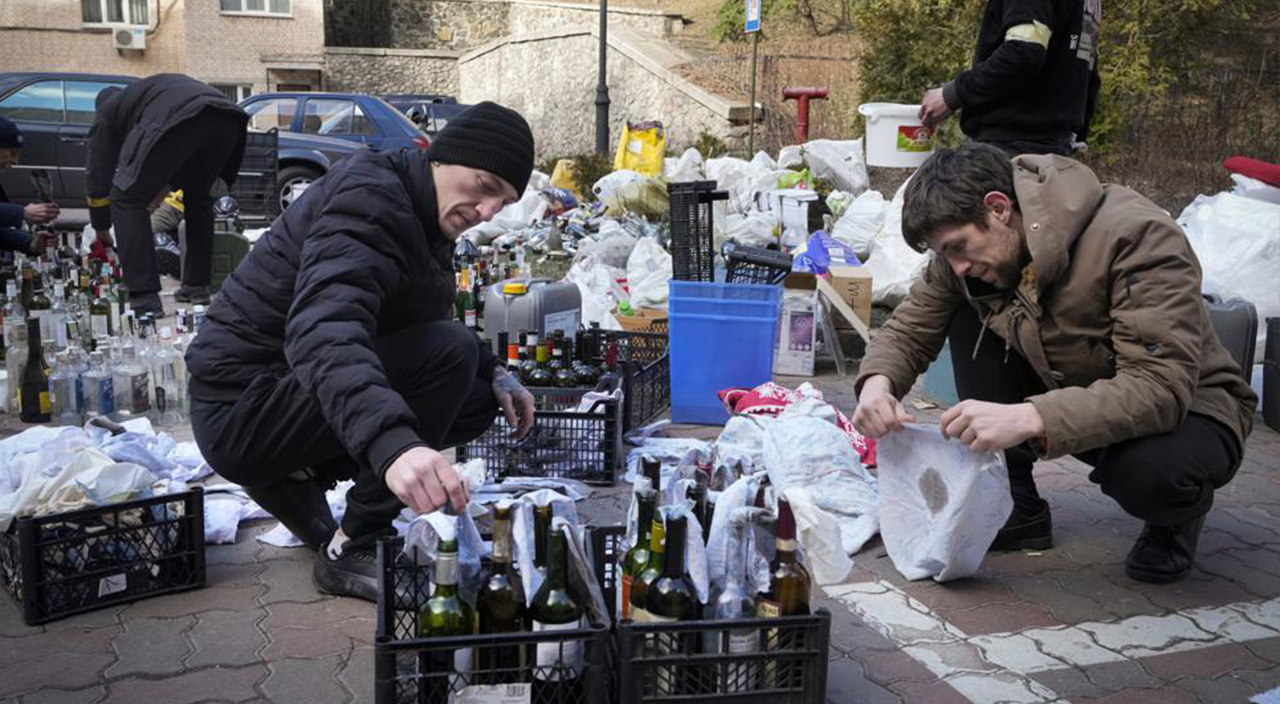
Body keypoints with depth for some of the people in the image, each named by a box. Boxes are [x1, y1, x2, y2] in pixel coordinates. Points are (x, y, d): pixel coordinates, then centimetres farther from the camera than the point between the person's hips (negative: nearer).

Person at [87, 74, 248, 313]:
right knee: (197, 197, 29)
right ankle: (197, 286, 27)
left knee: (126, 201, 7)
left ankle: (145, 299, -1)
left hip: (178, 121, -6)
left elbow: (98, 173, 31)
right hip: (228, 118, 6)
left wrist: (101, 230, 41)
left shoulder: (108, 109, 30)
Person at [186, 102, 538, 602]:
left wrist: (492, 372, 2)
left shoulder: (422, 218, 9)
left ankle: (297, 475, 7)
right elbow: (324, 329, -39)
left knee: (481, 399, 7)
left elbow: (426, 326, 21)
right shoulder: (368, 198, -21)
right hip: (241, 407, -9)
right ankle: (350, 552, -16)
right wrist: (393, 443, -56)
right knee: (449, 352, -25)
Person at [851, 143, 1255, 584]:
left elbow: (1163, 388, -38)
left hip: (1186, 407, -6)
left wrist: (1028, 418, -50)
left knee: (1150, 470, -40)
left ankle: (1178, 515, 0)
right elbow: (908, 330, -3)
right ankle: (1016, 510, -4)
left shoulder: (1137, 236, -30)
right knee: (969, 322, -14)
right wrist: (878, 381, -27)